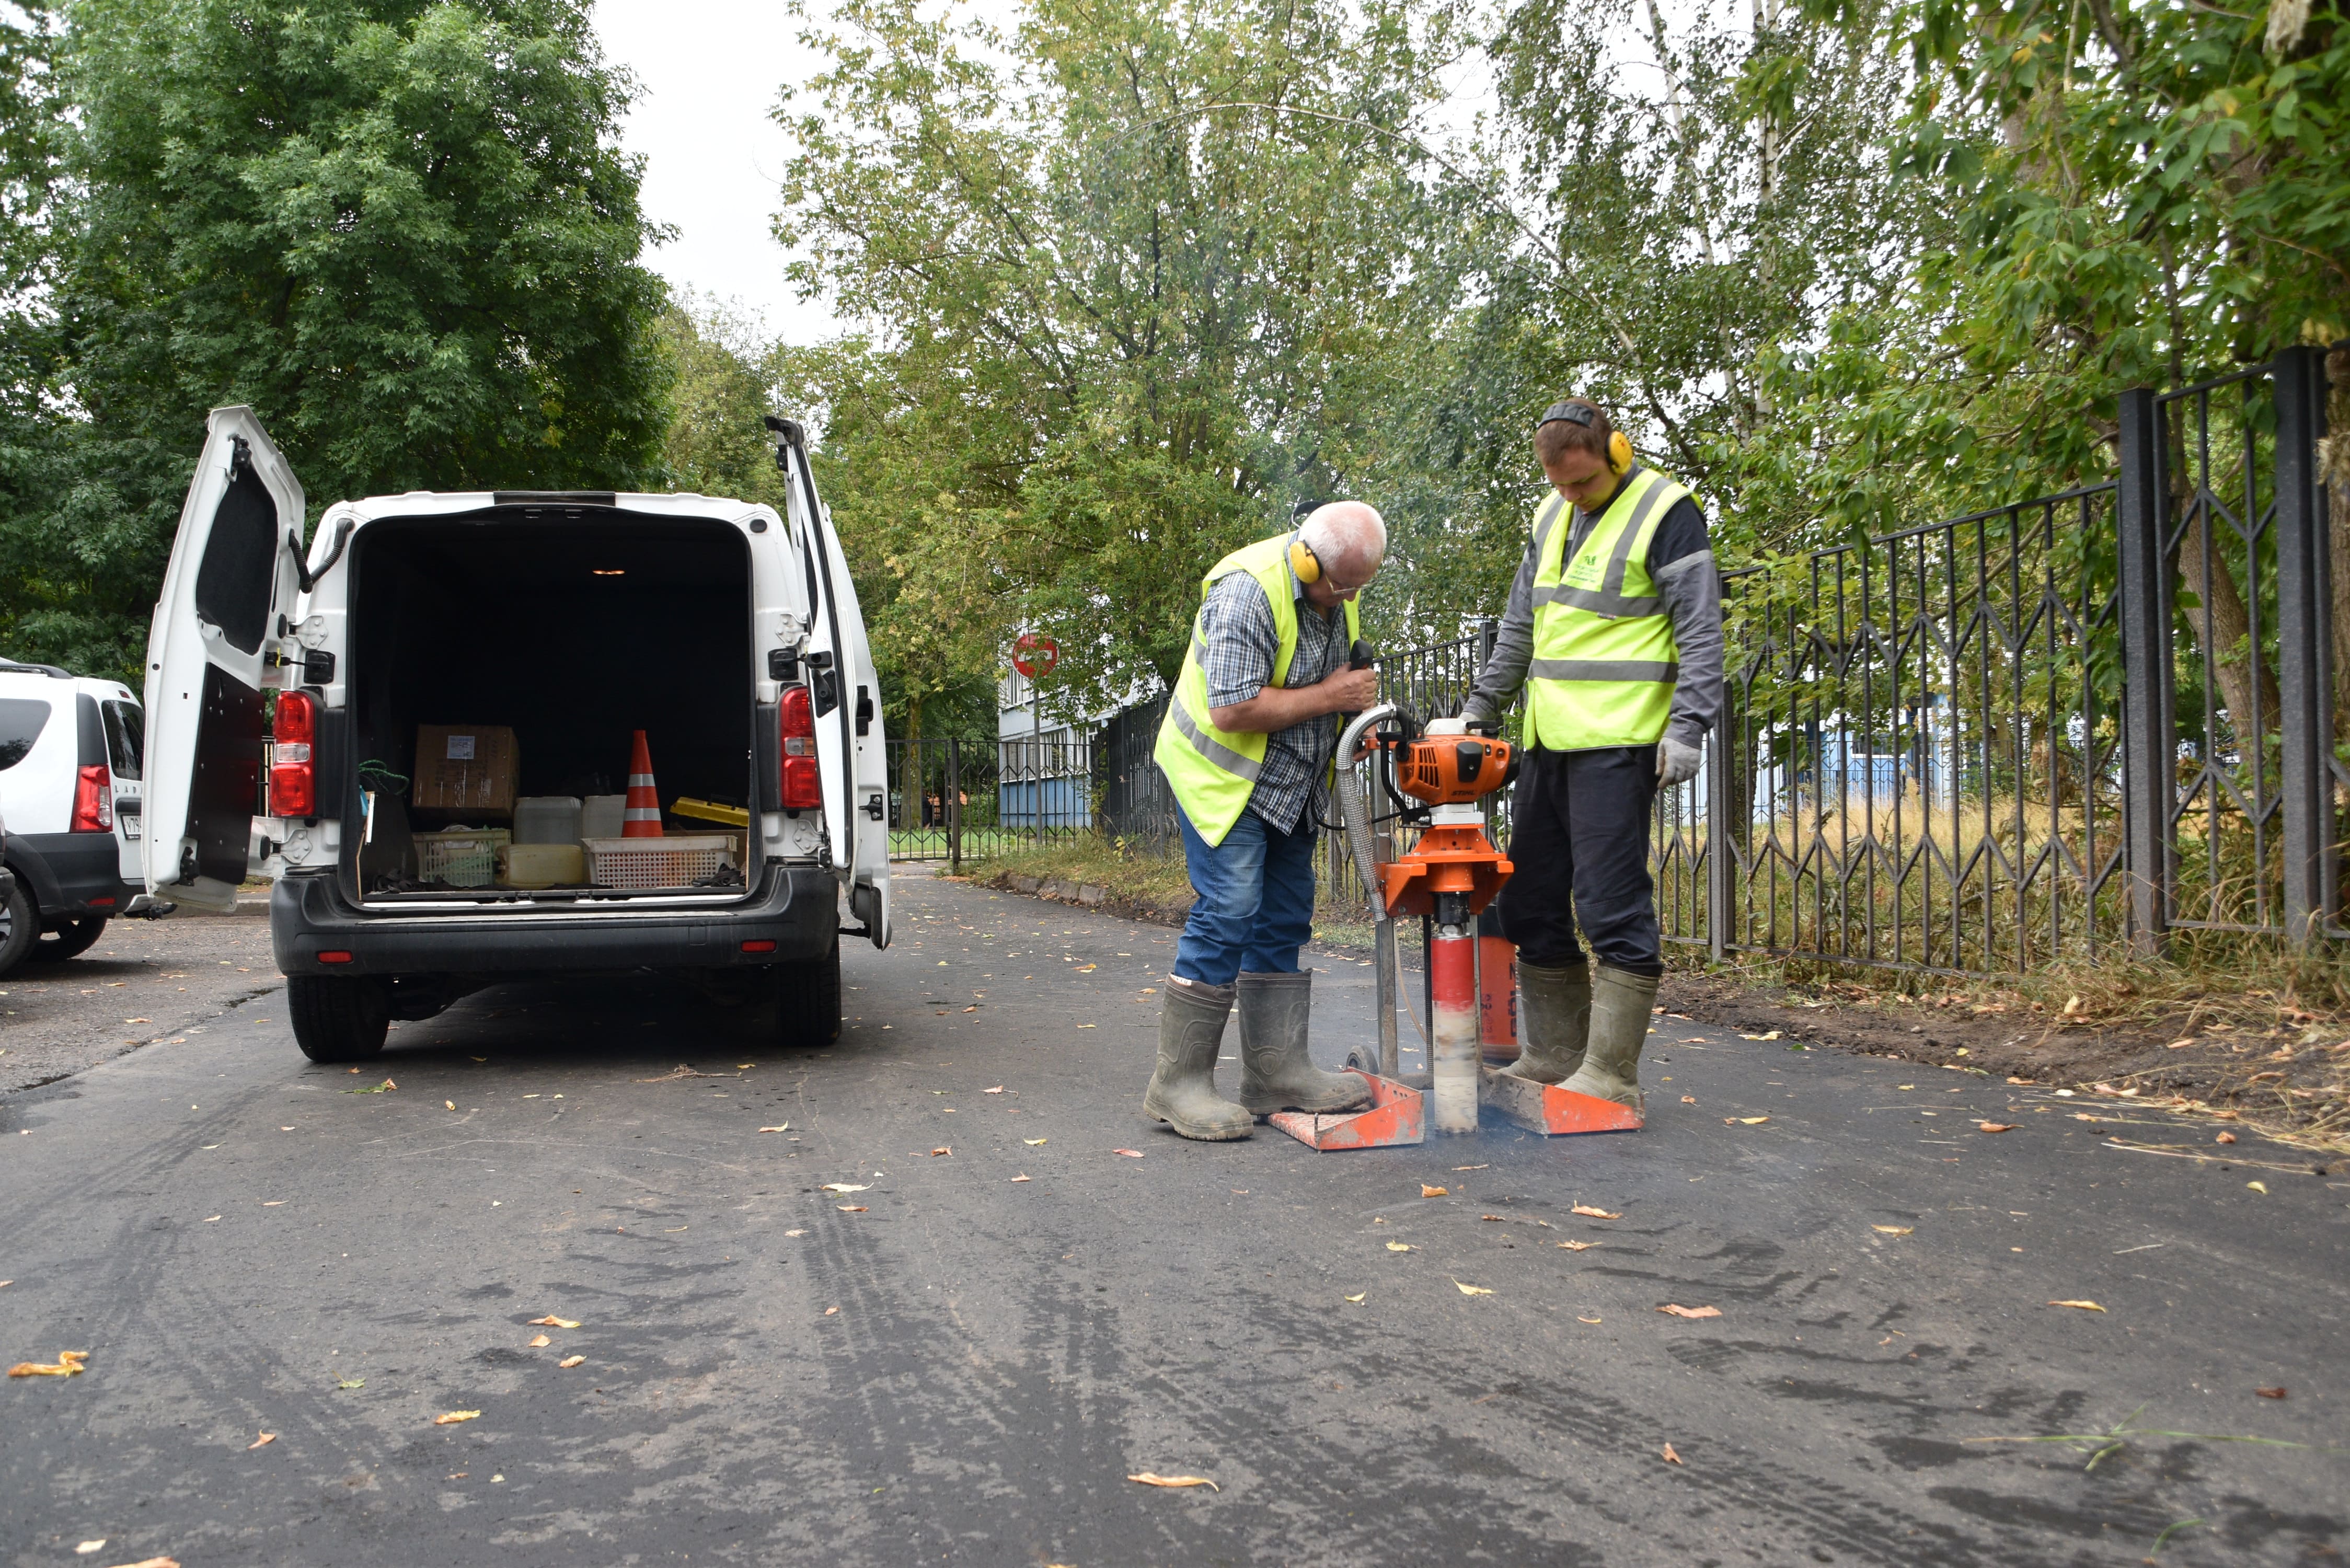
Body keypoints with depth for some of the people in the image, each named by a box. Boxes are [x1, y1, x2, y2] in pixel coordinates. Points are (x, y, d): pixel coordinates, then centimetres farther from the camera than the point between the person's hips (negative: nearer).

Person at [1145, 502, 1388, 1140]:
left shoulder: (1338, 592, 2)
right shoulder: (1249, 590, -26)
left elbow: (1342, 679, 19)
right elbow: (1233, 710, -31)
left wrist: (1357, 720, -1)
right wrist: (1329, 697, -23)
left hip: (1289, 784, 9)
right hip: (1223, 774, -9)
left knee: (1284, 920, 7)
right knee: (1228, 912, -15)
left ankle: (1277, 1071, 13)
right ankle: (1178, 1083, -11)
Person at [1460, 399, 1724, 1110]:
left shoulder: (1666, 511, -7)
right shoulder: (1551, 515, 16)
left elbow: (1700, 630, -11)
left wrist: (1687, 726, -19)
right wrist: (1481, 707, 22)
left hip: (1617, 742, -8)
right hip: (1548, 742, 8)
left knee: (1612, 908, -9)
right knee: (1529, 904, 10)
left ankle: (1611, 1076, -3)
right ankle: (1554, 1056, 21)